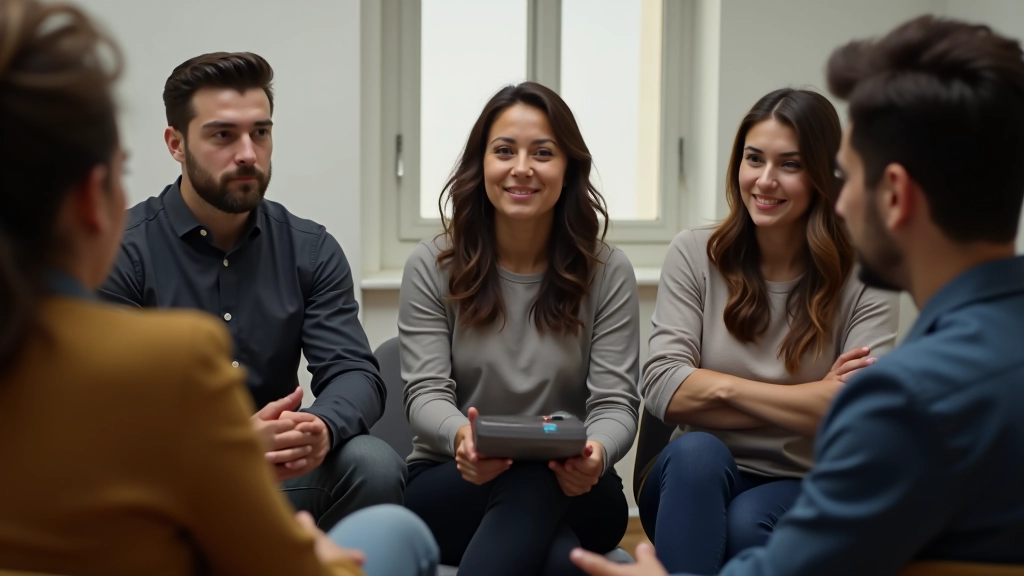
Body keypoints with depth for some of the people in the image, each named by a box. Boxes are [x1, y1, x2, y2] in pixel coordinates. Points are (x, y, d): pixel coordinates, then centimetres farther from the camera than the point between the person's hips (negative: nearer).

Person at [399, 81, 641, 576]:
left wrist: (595, 453, -31)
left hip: (569, 496, 1)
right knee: (534, 481, -37)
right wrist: (461, 437, -32)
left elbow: (615, 403, -5)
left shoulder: (608, 272, 2)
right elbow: (425, 393, -5)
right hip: (447, 486, -1)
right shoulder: (431, 267, 2)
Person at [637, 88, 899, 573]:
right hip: (694, 482, 1)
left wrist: (723, 388, -15)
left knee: (749, 520, -34)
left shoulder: (864, 282, -4)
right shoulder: (694, 255, 1)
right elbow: (663, 387, -10)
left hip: (801, 495, -1)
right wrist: (808, 404, -14)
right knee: (697, 451, -32)